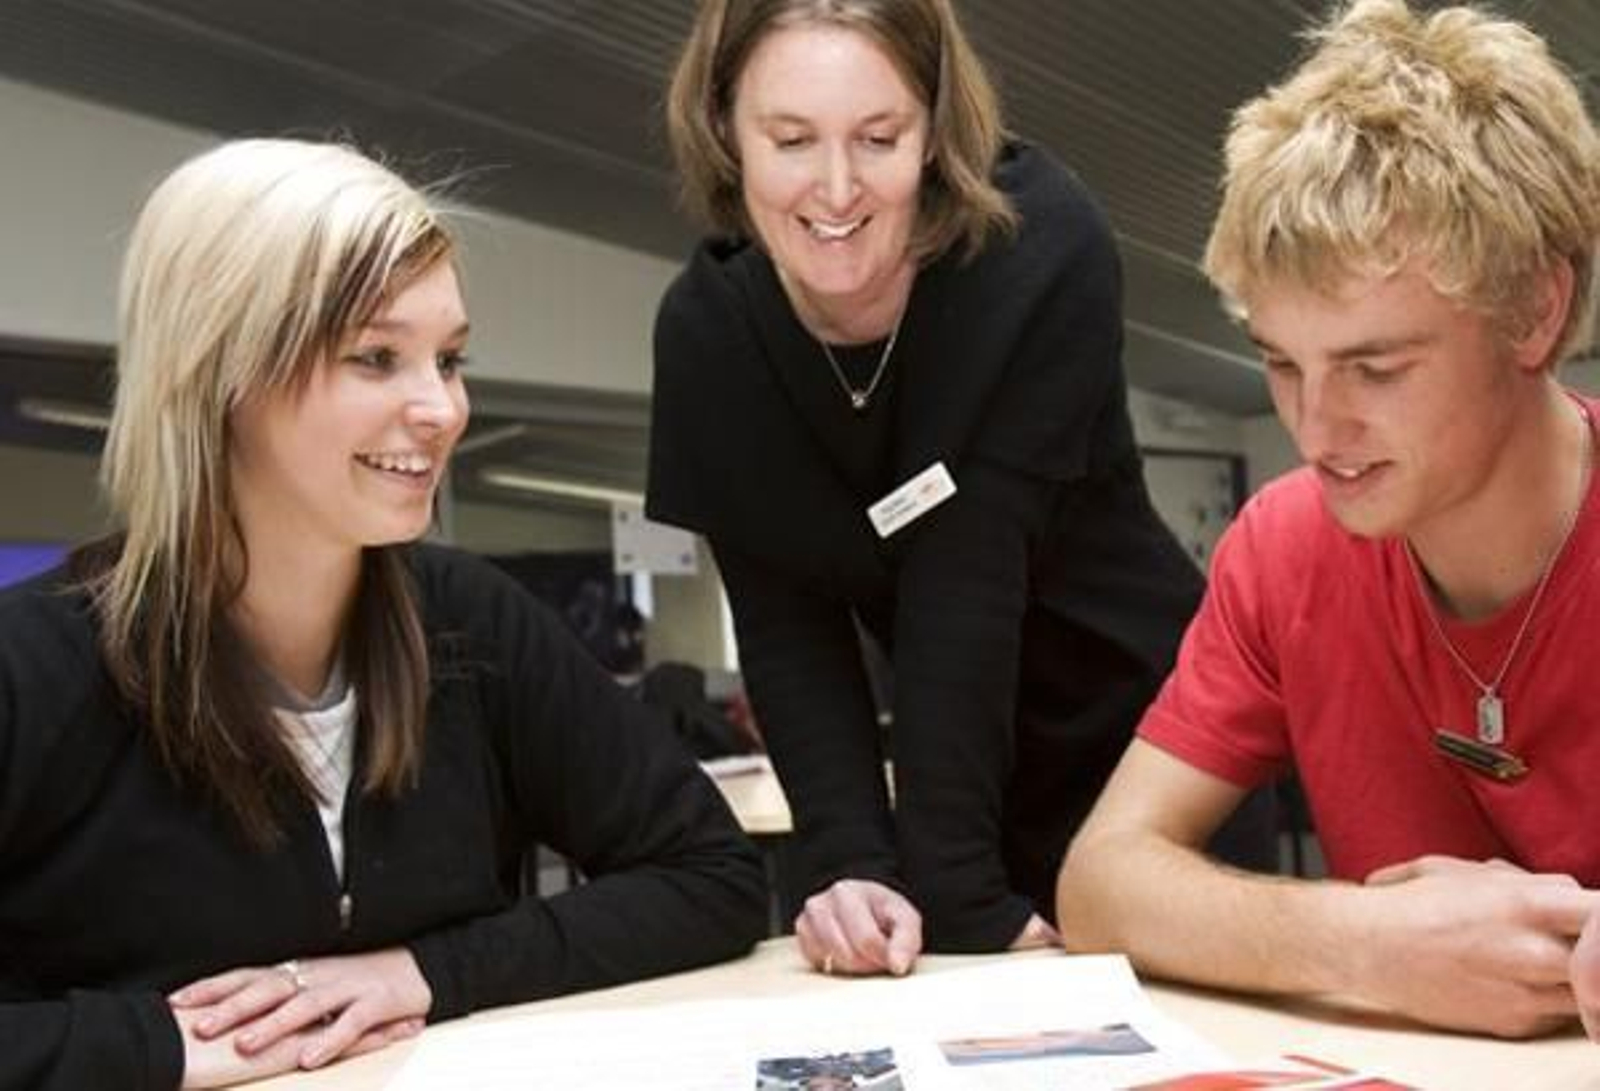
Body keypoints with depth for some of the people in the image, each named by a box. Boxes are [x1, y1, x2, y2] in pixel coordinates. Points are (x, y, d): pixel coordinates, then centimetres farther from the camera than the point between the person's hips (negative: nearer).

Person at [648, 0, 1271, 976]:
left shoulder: (1043, 249, -24)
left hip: (1148, 740, -3)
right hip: (972, 768, 3)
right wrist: (850, 862, -25)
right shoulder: (704, 328, -13)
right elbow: (784, 622, -13)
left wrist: (950, 888, -25)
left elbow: (966, 572, -27)